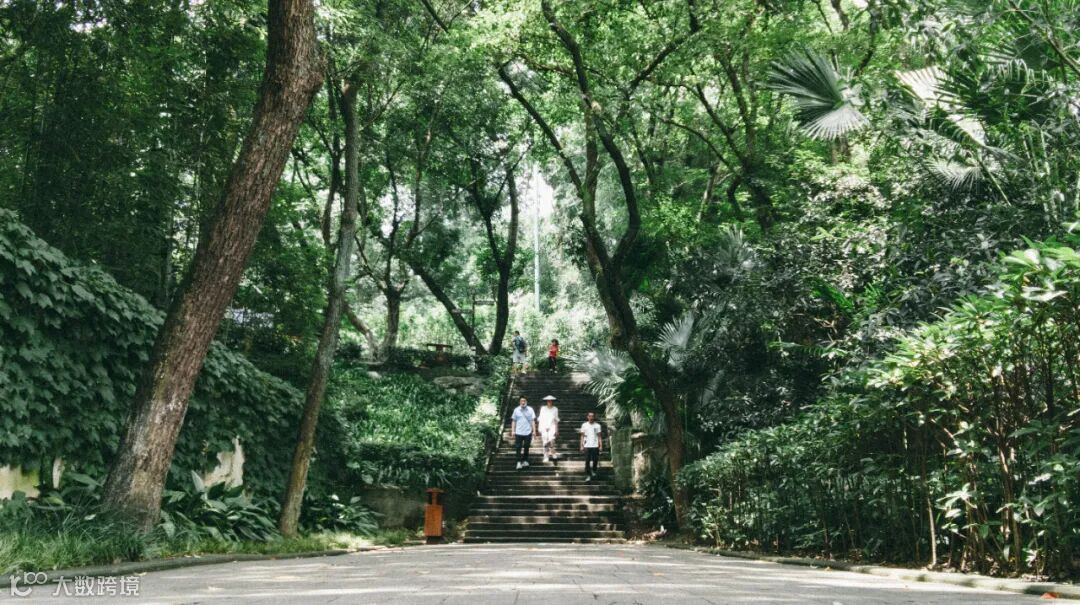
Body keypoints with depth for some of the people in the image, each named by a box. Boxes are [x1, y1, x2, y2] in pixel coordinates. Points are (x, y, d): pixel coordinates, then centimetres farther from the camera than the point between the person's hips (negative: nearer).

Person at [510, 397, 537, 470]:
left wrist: (534, 430, 0)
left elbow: (533, 421, 4)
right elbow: (513, 421, 8)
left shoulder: (530, 410, 1)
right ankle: (519, 462, 2)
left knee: (526, 447, 9)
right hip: (518, 432, 0)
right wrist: (513, 431, 3)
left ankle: (525, 460, 23)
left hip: (528, 432, 0)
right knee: (518, 448, -4)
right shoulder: (516, 410, 2)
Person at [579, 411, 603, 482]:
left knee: (595, 460, 4)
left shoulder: (597, 425, 4)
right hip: (587, 446, 0)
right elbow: (582, 436, 8)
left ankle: (594, 471, 29)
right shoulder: (584, 425, 5)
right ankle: (588, 475, -3)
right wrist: (582, 445, 2)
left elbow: (599, 436, 5)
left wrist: (601, 445, -2)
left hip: (595, 446, 0)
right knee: (587, 461, -5)